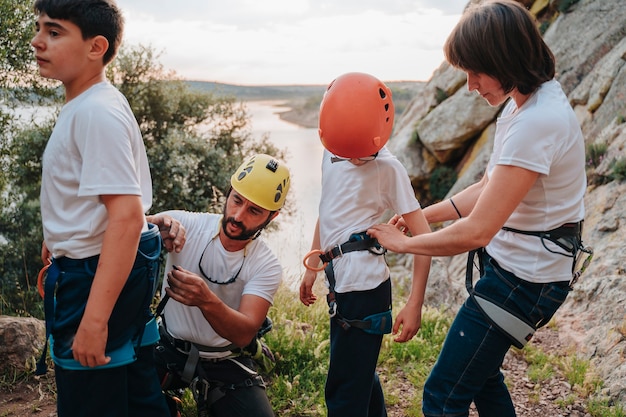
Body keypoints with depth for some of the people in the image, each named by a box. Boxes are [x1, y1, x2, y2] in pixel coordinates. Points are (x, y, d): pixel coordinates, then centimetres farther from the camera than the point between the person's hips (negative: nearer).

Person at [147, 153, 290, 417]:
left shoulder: (266, 267, -13)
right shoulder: (187, 225, -12)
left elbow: (244, 334, -24)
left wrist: (207, 300, -44)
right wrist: (159, 226, -51)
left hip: (226, 364, 1)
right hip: (170, 350, 0)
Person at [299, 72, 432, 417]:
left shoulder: (387, 169, -12)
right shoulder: (331, 155, 7)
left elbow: (423, 236, -13)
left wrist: (415, 304, -17)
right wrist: (312, 267, 23)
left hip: (364, 287, -8)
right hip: (341, 282, 8)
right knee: (361, 377, 22)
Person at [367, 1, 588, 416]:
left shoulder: (536, 123, -28)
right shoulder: (525, 102, 4)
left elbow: (476, 231, -29)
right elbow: (489, 190, 12)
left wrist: (405, 243, -13)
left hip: (524, 278, -10)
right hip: (512, 263, 10)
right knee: (479, 372, 26)